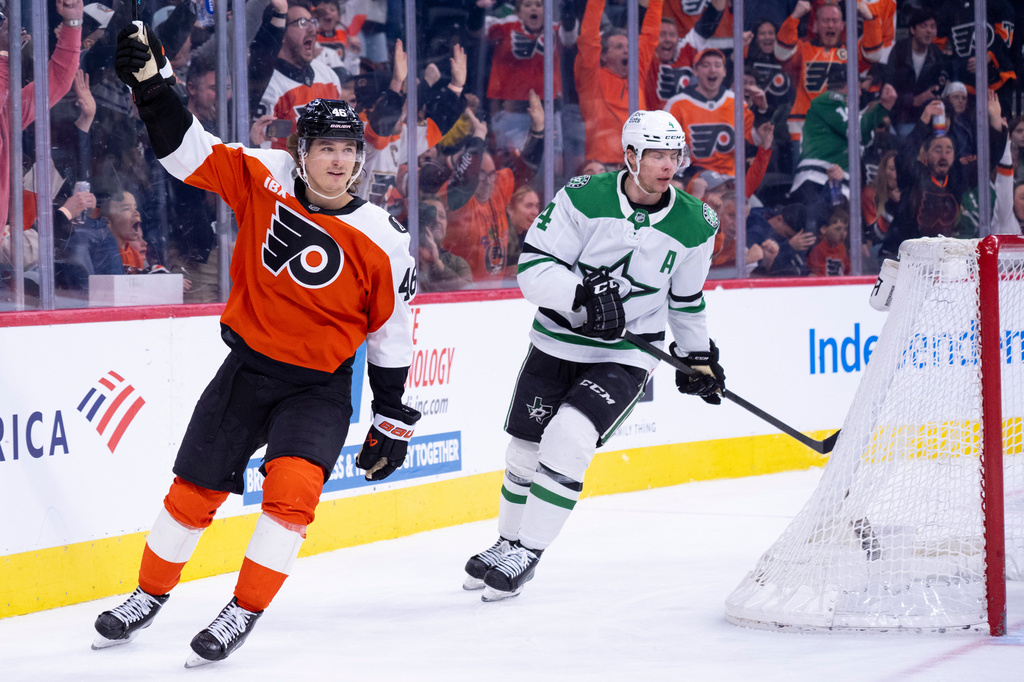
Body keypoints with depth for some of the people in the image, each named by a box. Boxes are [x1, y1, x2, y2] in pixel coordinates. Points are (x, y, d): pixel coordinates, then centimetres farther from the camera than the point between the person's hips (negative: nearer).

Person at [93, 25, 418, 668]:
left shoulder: (381, 241, -13)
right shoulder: (264, 179, -8)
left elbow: (393, 335, -6)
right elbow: (187, 149, -4)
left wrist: (392, 423, -2)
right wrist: (151, 79, -18)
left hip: (319, 386, -3)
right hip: (247, 367, 3)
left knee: (292, 488, -23)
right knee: (194, 488, 8)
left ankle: (244, 613, -13)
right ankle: (149, 596, 28)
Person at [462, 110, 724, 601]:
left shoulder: (693, 224, -6)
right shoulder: (583, 198, -14)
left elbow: (686, 297, 12)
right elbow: (532, 267, -16)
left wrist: (699, 357, 17)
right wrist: (582, 294, -31)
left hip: (626, 355, -1)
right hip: (558, 342, 1)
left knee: (568, 439, -21)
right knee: (525, 450, 10)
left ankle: (527, 554, -10)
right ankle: (509, 541, 36)